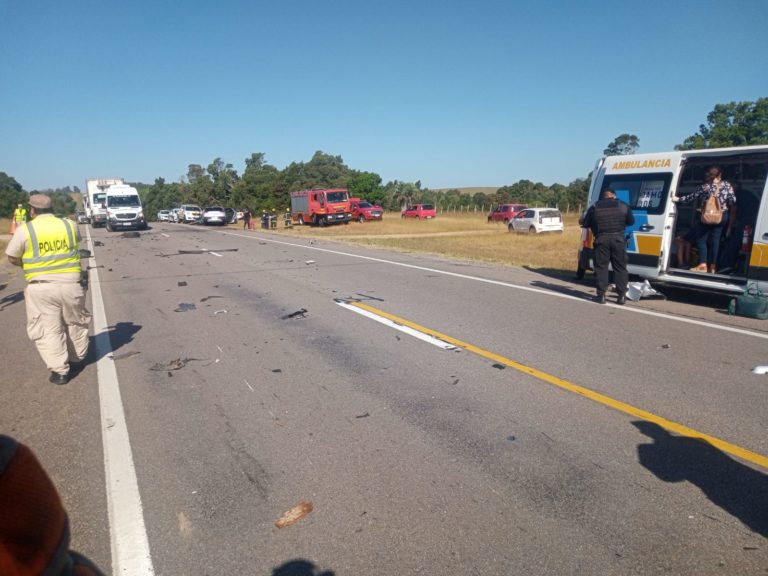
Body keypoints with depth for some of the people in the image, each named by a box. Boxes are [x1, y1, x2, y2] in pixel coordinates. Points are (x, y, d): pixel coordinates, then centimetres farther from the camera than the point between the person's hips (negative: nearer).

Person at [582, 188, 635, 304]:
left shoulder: (595, 207, 5)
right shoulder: (623, 205, 8)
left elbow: (586, 224, 10)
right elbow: (631, 221, 17)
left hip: (601, 239, -1)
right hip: (618, 238, 1)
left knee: (601, 267, 5)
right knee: (620, 268, 8)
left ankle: (601, 295, 3)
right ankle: (621, 296, 8)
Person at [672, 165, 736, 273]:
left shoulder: (705, 187, -13)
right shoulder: (727, 185, -1)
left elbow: (691, 197, -7)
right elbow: (733, 202, 0)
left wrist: (678, 199, 4)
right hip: (722, 217, 5)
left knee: (701, 239, 5)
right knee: (716, 240, 9)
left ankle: (703, 265, -4)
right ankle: (713, 266, 10)